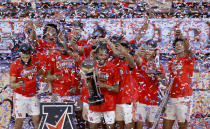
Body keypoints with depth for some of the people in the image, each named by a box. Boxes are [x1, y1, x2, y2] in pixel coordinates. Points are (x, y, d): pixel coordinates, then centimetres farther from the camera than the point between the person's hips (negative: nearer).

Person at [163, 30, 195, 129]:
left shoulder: (189, 58, -2)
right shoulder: (172, 62, 16)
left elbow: (188, 50, -26)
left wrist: (182, 38, -42)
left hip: (183, 97, -6)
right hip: (172, 97, 6)